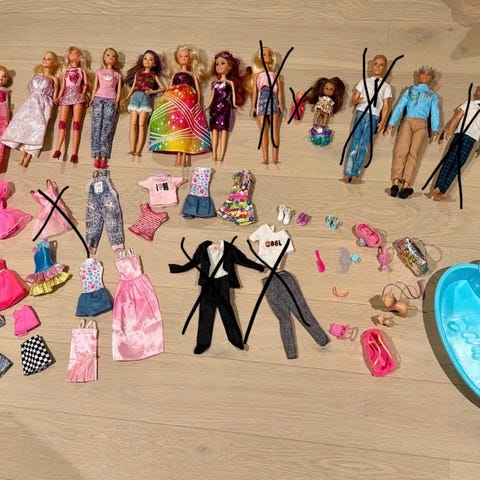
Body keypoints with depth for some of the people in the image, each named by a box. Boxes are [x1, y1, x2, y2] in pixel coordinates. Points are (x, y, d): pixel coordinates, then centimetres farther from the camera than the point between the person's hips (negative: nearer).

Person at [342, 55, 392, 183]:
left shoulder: (386, 86, 14)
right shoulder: (364, 82, 17)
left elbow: (386, 106, 8)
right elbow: (353, 99, 12)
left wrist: (382, 122, -5)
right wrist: (357, 100, -12)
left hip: (373, 116, 0)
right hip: (361, 113, 0)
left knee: (364, 145, -7)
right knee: (355, 142, -7)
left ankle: (355, 174, -7)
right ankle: (347, 173, -8)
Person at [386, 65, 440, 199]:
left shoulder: (433, 95, 26)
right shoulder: (409, 91, 26)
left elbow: (435, 113, 12)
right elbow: (399, 107, 13)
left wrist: (435, 130, -6)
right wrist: (391, 124, -2)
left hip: (422, 125, 0)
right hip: (408, 121, 0)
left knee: (413, 152, -17)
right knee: (401, 150, -21)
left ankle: (405, 185, -29)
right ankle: (396, 182, -29)